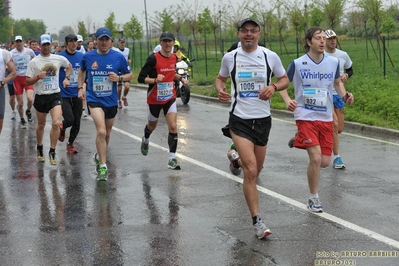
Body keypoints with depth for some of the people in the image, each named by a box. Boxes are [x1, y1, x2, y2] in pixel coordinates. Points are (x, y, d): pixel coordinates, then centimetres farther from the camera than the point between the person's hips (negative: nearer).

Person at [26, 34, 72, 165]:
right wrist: (38, 77, -22)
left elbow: (69, 66, 22)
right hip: (40, 97, 0)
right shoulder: (34, 62, -5)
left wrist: (67, 78, 8)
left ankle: (52, 152, -3)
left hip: (55, 96, 0)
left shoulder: (59, 59, 0)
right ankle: (39, 148, 35)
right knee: (41, 125, 13)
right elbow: (27, 81, -4)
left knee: (56, 123, -16)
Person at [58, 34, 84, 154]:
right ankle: (62, 127, 20)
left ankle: (70, 144, 26)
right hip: (64, 95, -4)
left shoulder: (82, 57, 5)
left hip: (77, 95, 4)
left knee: (76, 123, 5)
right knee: (69, 120, -16)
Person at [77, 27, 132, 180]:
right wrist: (80, 87, 8)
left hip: (111, 100, 2)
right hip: (94, 100, -2)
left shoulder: (118, 57, -4)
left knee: (107, 133, 18)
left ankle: (99, 156, 45)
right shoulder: (88, 57, -2)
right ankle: (103, 167, -13)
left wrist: (119, 78, -15)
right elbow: (82, 70, 18)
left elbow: (129, 75, 4)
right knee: (101, 131, -20)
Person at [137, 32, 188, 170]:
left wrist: (181, 78, 4)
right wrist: (155, 80, -33)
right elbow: (141, 78, -18)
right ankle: (145, 140, 53)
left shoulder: (174, 58, 1)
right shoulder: (153, 58, -17)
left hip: (170, 97, 3)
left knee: (173, 126, -11)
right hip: (154, 99, -3)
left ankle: (172, 159, -8)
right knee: (152, 125, 18)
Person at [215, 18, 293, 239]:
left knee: (255, 170, 16)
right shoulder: (230, 57, -1)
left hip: (263, 119, 3)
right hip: (239, 119, -3)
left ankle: (236, 157, 52)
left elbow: (284, 80, 10)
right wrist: (220, 91, -7)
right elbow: (220, 79, 15)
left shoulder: (270, 56, -1)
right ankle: (257, 221, -10)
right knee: (251, 171, -16)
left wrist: (273, 87, -12)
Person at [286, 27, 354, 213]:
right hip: (306, 117, -4)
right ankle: (313, 198, 5)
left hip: (326, 118, 4)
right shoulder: (297, 64, -9)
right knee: (315, 158, -15)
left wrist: (345, 96, -1)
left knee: (325, 162, 4)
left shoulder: (333, 62, 0)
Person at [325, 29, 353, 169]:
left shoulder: (343, 55, 4)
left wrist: (346, 75, -4)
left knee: (339, 129, 4)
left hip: (338, 94, 5)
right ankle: (336, 158, -6)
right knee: (335, 124, -16)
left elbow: (350, 70, 17)